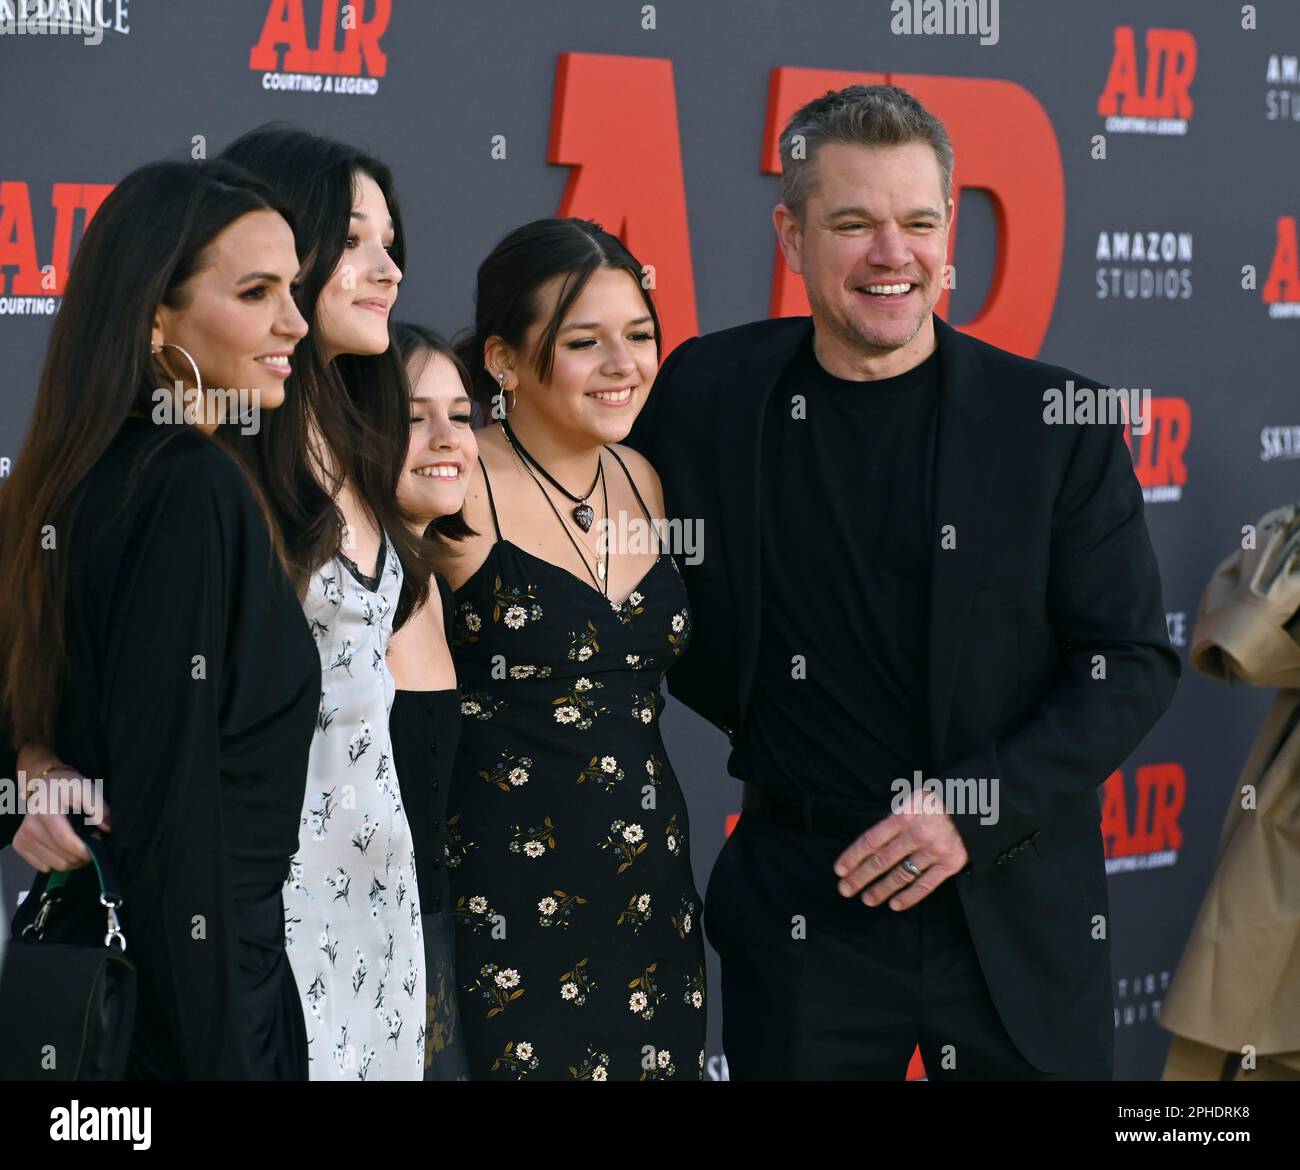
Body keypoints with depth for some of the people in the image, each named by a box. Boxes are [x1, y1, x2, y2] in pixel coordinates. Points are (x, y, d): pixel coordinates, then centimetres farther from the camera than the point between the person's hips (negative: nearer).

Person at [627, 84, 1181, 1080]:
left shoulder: (1057, 424, -4)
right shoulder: (710, 394, 0)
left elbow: (1134, 663, -3)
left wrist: (980, 809, -13)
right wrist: (749, 718, 6)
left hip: (1018, 907, 0)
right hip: (802, 909, 1)